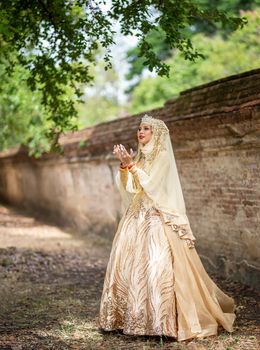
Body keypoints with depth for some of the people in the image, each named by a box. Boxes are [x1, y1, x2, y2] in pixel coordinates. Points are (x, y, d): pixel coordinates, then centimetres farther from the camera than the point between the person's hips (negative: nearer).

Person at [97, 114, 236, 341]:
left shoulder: (162, 156, -6)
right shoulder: (141, 156, 16)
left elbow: (150, 184, -16)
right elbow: (129, 186, 9)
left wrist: (131, 165, -17)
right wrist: (124, 165, -3)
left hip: (157, 219, -8)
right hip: (136, 217, 8)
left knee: (155, 266, -13)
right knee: (128, 263, 4)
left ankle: (162, 320, -8)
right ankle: (132, 315, 11)